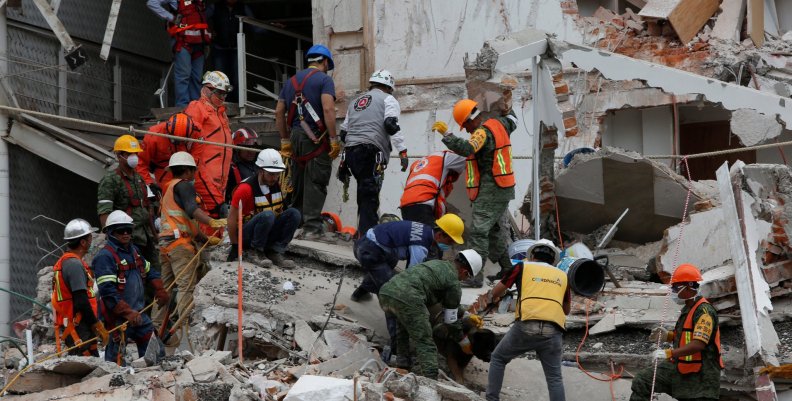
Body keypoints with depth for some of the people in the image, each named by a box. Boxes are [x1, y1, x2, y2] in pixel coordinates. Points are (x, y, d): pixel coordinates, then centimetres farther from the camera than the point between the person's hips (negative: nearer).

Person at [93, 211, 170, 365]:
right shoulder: (105, 257, -16)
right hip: (118, 316, -9)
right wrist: (127, 312, -27)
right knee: (117, 354, -6)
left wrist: (160, 291, 16)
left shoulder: (133, 251, 13)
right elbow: (108, 292, -23)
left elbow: (149, 272, 30)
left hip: (138, 313, 9)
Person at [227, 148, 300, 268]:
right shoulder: (246, 188, -20)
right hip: (246, 236, -6)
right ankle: (256, 252, -16)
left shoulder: (278, 185, 0)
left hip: (269, 234, 6)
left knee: (294, 213, -13)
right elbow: (232, 218, -14)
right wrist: (235, 246, -10)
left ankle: (275, 252, -11)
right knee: (267, 215, -34)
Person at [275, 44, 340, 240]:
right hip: (316, 139, -6)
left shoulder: (292, 81, 18)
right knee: (315, 184, -4)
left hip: (295, 136, 6)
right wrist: (334, 140, -14)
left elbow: (279, 112, 17)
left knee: (298, 183, 14)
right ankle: (312, 227, -7)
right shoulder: (324, 79, -3)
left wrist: (285, 140, 22)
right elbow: (328, 109, -16)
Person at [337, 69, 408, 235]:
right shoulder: (388, 99, 9)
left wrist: (343, 165, 35)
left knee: (364, 195, 16)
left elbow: (344, 132, 28)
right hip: (371, 152, -6)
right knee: (369, 198, -11)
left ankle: (364, 232, 17)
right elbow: (390, 124, -9)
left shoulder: (355, 102, 29)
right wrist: (403, 151, -10)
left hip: (350, 152, 6)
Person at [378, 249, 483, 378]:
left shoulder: (437, 263, 33)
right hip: (407, 299, -8)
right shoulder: (454, 284, 10)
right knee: (425, 343, -1)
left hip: (385, 291, 8)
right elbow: (451, 320, 15)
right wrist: (465, 343, 30)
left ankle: (402, 365, 30)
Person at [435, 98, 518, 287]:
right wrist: (508, 109, 49)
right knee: (492, 229, 21)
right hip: (504, 189, 10)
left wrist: (446, 134, -28)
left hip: (490, 190, -10)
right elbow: (512, 123, 35)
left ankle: (475, 276, -17)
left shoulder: (483, 132, -17)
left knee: (479, 231, -12)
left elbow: (466, 149, -33)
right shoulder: (499, 124, 11)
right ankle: (507, 269, 25)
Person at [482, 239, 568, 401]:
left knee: (498, 359, 20)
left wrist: (492, 297, 46)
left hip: (526, 326, -1)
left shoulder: (524, 267, 16)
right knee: (554, 377, 5)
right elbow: (566, 310, 33)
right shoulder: (562, 276, 23)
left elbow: (496, 292, 24)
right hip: (553, 331, 1)